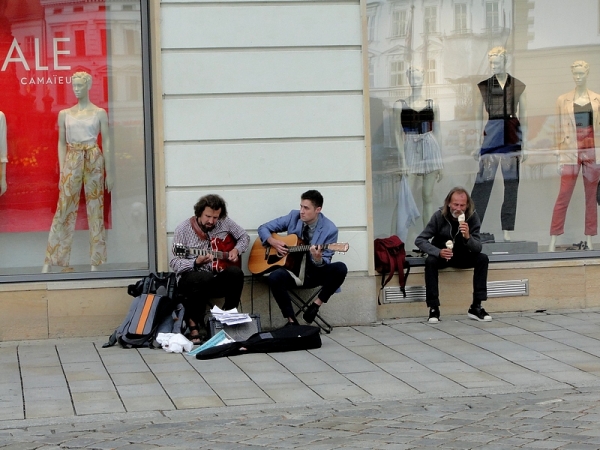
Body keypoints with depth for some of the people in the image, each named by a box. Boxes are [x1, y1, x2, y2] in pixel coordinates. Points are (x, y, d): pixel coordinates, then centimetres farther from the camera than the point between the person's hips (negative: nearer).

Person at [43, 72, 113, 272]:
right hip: (71, 161, 1)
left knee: (95, 209, 1)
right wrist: (62, 170, 1)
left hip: (94, 160, -1)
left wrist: (109, 173, -1)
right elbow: (62, 143, 9)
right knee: (64, 208, -2)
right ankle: (50, 261, -1)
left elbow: (106, 143, 3)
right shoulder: (64, 114, 8)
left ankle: (96, 261, 6)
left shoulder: (99, 113, 3)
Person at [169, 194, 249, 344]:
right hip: (191, 278, -3)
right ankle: (193, 322, -19)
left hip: (218, 278, 4)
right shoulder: (183, 229, -7)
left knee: (236, 273, -29)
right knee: (205, 278, -38)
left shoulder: (225, 223, 4)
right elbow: (174, 263, -11)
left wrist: (236, 250, 0)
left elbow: (244, 237, 20)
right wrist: (196, 263, -29)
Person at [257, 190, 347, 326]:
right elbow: (263, 228, 7)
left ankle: (316, 304, -14)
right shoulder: (294, 217, -2)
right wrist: (273, 242, -13)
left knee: (340, 268, -29)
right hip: (293, 271, 1)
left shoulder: (329, 229, -11)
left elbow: (325, 263, -11)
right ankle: (291, 320, -21)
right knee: (274, 277, -33)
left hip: (315, 274, -1)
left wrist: (318, 259, -35)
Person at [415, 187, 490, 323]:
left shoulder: (472, 217, -14)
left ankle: (476, 307, -19)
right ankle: (434, 309, -27)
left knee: (483, 259, -23)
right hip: (441, 255, -2)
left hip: (461, 256, 2)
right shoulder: (439, 216, -17)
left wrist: (468, 237, -41)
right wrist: (438, 252, -35)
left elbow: (477, 248, -18)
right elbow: (420, 240, -18)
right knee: (430, 261, -33)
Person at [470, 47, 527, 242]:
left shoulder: (518, 86, 7)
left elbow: (523, 118, 9)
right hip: (491, 134, -1)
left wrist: (523, 145, 5)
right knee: (483, 181, -7)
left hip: (512, 136, 1)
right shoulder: (483, 86, 7)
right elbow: (478, 118, 8)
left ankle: (507, 232, 5)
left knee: (511, 183, 1)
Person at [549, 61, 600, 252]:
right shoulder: (563, 100, 4)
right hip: (571, 152, -2)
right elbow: (559, 130, 4)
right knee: (563, 195, -6)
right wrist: (559, 157, 1)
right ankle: (553, 241, -5)